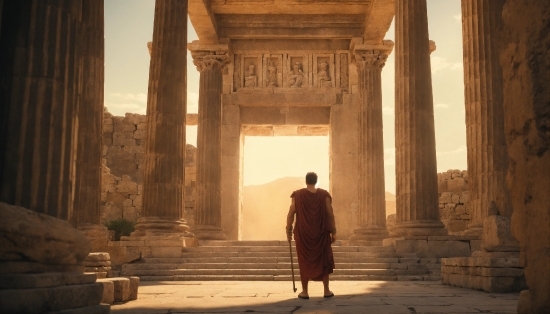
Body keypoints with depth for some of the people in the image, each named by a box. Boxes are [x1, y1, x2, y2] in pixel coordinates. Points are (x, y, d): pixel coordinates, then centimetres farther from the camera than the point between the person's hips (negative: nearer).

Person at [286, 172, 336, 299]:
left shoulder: (298, 195, -3)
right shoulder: (324, 195, -3)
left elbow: (291, 214, -5)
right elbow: (330, 214, -4)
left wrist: (288, 231, 2)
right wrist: (333, 232, 3)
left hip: (303, 234, 0)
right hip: (321, 233, 0)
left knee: (304, 261, 8)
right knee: (323, 260, 12)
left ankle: (304, 292, 11)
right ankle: (326, 290, 14)